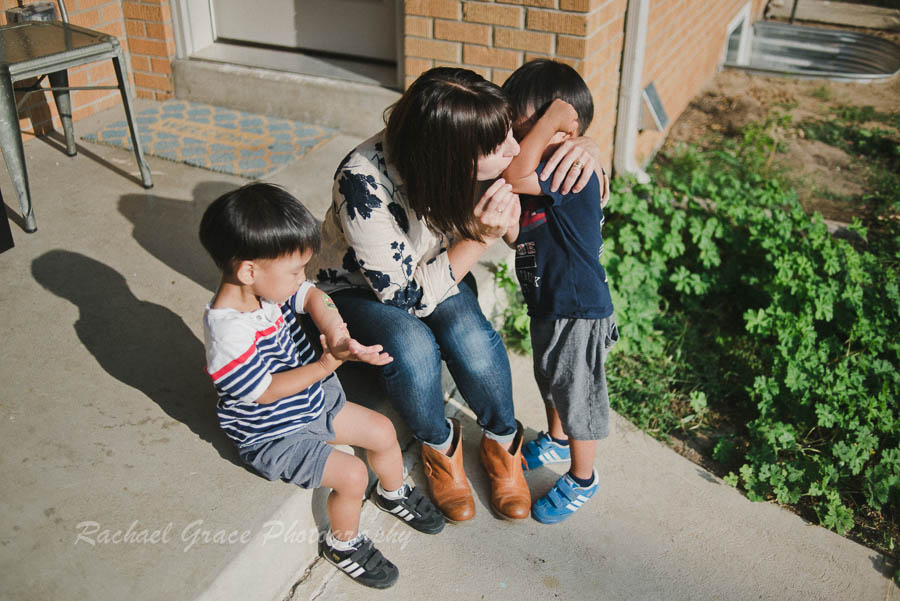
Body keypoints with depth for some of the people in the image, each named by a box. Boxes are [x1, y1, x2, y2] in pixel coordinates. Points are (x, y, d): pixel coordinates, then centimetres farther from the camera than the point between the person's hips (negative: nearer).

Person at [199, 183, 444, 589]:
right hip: (273, 435, -8)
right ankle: (344, 544, 16)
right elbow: (266, 390, -29)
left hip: (313, 402, 9)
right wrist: (329, 362, -30)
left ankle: (393, 493, 42)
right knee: (352, 474, -15)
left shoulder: (270, 284, -12)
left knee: (382, 431, 11)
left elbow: (313, 297, -7)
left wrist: (333, 328, -30)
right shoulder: (228, 333, -35)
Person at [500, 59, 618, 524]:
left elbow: (514, 176, -43)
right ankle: (557, 441, 55)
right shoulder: (548, 176, 0)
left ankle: (582, 479, 32)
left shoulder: (575, 176, -27)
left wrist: (552, 117, -37)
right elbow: (518, 236, 1)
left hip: (579, 310, -9)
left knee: (577, 393, 10)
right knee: (550, 379, 29)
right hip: (548, 301, 9)